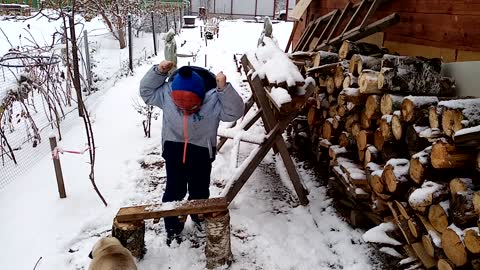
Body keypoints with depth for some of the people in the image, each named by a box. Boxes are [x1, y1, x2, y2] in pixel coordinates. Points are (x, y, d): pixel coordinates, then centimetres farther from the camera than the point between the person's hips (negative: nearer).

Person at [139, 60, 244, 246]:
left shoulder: (213, 99, -22)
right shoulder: (166, 93, -15)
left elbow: (234, 111, -28)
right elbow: (146, 91, -3)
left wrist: (224, 89, -40)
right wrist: (158, 72, -19)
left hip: (202, 150, 0)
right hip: (174, 147, 1)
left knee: (199, 189, 16)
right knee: (174, 190, 6)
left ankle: (200, 216, 46)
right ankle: (172, 227, 26)